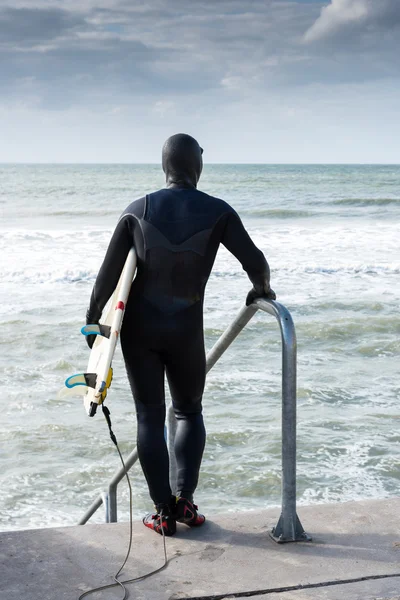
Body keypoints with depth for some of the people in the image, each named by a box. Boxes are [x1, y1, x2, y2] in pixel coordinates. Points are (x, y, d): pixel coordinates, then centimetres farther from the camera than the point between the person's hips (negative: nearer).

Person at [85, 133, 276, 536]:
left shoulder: (137, 211, -4)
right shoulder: (217, 212, -8)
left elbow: (109, 272, -5)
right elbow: (256, 264, -9)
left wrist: (92, 318, 6)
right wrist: (260, 288, 13)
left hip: (139, 327, 1)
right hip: (185, 330, 0)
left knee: (149, 417, 8)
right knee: (189, 412, 19)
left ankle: (164, 511, 8)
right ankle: (184, 499, 8)